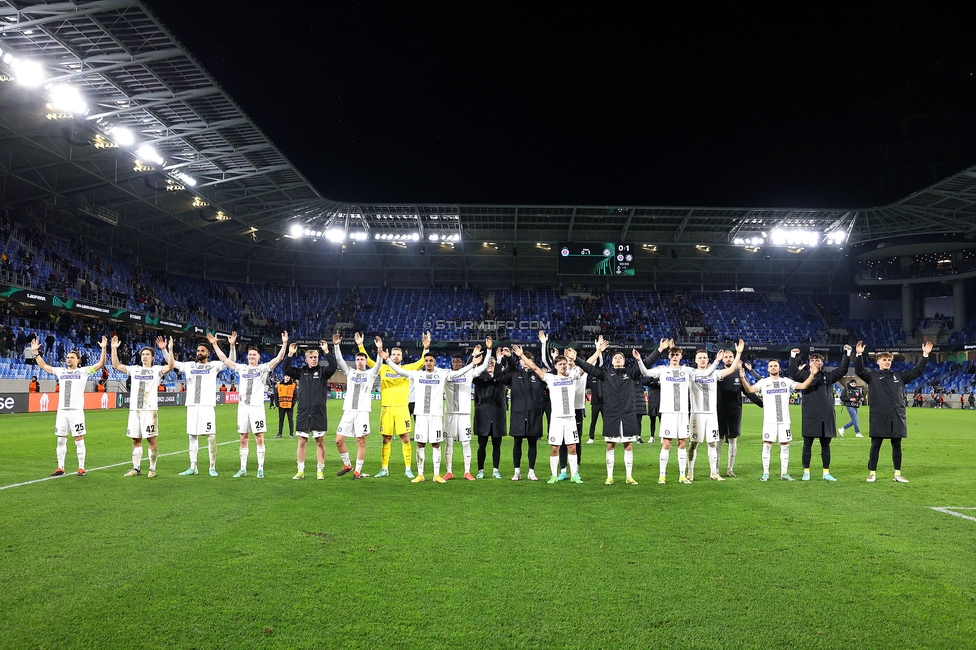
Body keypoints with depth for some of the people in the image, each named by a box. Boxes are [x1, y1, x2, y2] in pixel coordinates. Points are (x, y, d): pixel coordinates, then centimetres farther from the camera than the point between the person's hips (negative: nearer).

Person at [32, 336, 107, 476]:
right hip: (62, 411, 4)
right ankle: (60, 468, 15)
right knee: (61, 439, 8)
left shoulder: (83, 371, 2)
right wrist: (36, 352, 17)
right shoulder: (60, 371, 14)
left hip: (76, 411, -4)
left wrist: (103, 349, -17)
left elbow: (100, 364, -7)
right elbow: (43, 366, 24)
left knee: (79, 439, -1)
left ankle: (81, 468, 5)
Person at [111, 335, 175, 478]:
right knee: (136, 440, 9)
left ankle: (152, 468, 5)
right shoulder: (134, 369, 15)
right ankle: (136, 468, 17)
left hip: (150, 410, -4)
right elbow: (116, 365, 11)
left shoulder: (156, 370, 4)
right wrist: (114, 349, 2)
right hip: (134, 410, 4)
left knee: (151, 439, -2)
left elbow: (170, 366, -14)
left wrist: (170, 350, -24)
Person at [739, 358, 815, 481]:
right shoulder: (763, 382, 4)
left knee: (785, 446, 6)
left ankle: (784, 473, 15)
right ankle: (765, 473, 5)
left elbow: (803, 386, 4)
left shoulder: (787, 381, 10)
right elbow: (750, 390, -9)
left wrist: (812, 374, -9)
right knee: (767, 445, -3)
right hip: (769, 420, -2)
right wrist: (743, 378, -26)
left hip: (784, 420, 2)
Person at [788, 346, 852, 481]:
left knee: (825, 445, 9)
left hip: (826, 416, 2)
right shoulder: (804, 375, 3)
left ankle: (826, 473, 18)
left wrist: (847, 355, -5)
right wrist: (793, 357, -22)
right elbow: (792, 373, -13)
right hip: (809, 416, -2)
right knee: (807, 445, 3)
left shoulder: (828, 376, 9)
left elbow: (842, 370, 3)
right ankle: (806, 472, 13)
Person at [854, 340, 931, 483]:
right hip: (878, 417, -3)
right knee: (875, 446, 2)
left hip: (897, 417, 4)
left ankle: (898, 474, 17)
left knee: (897, 446, 9)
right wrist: (859, 355, -26)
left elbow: (917, 371, 14)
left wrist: (925, 355, 5)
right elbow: (859, 371, -12)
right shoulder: (872, 375, 4)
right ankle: (872, 473, 9)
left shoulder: (899, 376, 15)